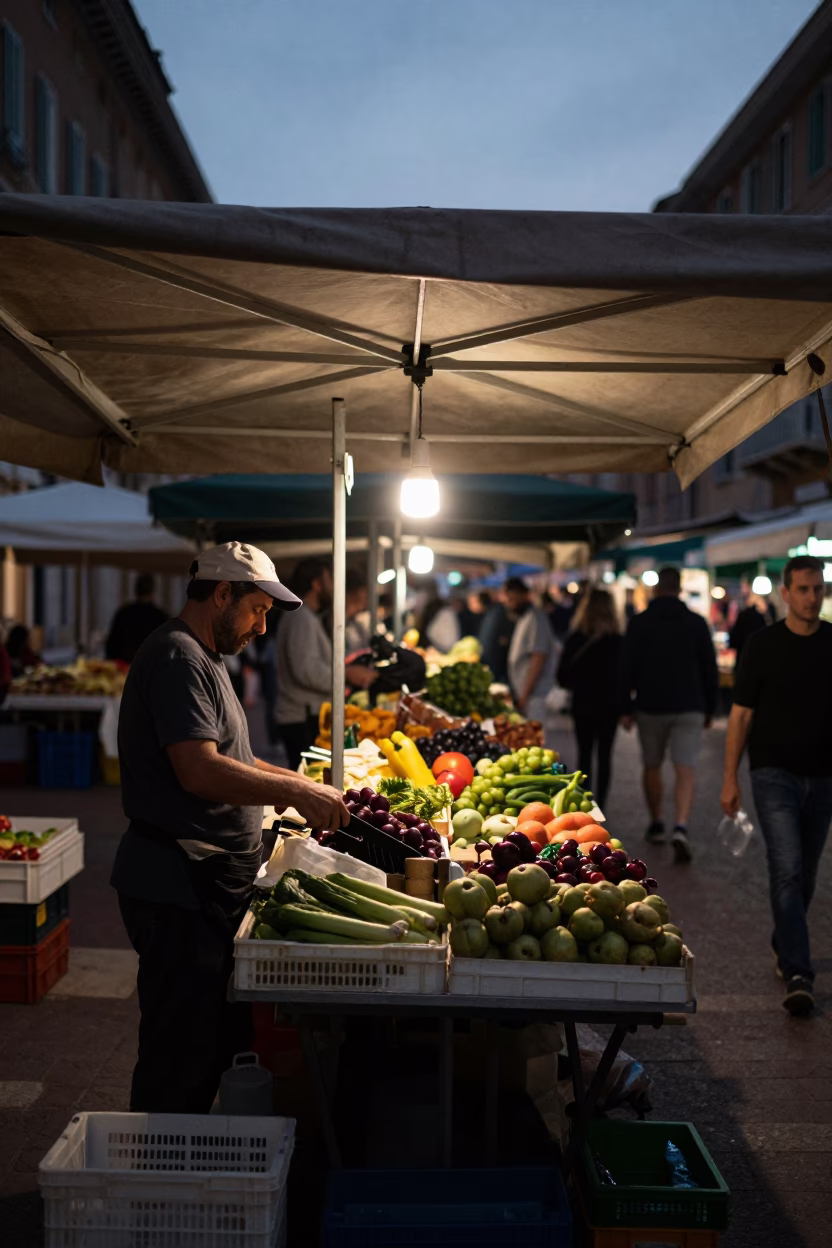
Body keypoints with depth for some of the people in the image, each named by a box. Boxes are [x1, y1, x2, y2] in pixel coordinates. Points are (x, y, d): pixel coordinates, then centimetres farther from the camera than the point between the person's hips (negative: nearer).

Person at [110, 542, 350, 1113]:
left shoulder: (203, 657, 19)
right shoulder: (178, 659, -16)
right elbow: (200, 772, -26)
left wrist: (299, 784, 15)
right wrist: (296, 793, -20)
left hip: (211, 885, 11)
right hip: (179, 891, -11)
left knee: (223, 1040, 17)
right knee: (180, 1057, 0)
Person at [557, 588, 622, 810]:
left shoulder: (575, 639, -9)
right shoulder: (618, 641, -10)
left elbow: (562, 677, -4)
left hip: (583, 703, 0)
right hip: (609, 704, 0)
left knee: (584, 753, 12)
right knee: (605, 754, 9)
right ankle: (599, 806, 7)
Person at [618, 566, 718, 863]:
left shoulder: (639, 623, -1)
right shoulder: (697, 623, 2)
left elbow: (626, 669, -3)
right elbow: (710, 669, 6)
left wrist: (625, 708, 4)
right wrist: (710, 709, 14)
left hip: (651, 706, 0)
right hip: (689, 707, 0)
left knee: (652, 767, 17)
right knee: (686, 770, -5)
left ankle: (656, 826, 26)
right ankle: (681, 828, -22)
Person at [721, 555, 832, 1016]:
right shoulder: (763, 645, -3)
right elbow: (741, 713, 0)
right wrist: (730, 778, -3)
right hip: (775, 774, -3)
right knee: (788, 870, -12)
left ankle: (784, 945, 35)